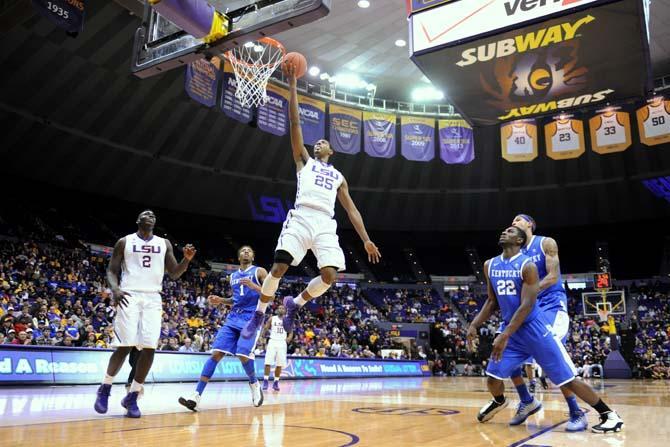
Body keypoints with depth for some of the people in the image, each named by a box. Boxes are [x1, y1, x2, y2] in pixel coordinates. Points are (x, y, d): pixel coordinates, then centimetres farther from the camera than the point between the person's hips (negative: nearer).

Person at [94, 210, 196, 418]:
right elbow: (111, 270, 5)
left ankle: (132, 397, 7)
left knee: (149, 348, -5)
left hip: (153, 299, 3)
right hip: (129, 296, -3)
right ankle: (104, 389, 14)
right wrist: (115, 288, -16)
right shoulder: (125, 242, 6)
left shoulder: (164, 243, 14)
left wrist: (187, 260, -7)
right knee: (125, 346, -9)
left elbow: (174, 274, 12)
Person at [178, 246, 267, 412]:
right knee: (216, 353, -8)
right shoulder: (233, 276, 20)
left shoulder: (260, 271, 3)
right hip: (233, 317, 5)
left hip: (252, 317, -5)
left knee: (243, 354, -19)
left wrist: (253, 286, -18)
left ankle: (254, 384, 12)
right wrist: (221, 300, 10)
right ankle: (196, 396, -11)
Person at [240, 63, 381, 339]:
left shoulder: (338, 176, 30)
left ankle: (294, 304, 14)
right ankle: (259, 315, 7)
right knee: (279, 266, -14)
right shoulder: (304, 160, 24)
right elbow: (295, 123, 14)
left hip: (325, 224, 3)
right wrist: (293, 85, 10)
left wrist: (366, 239, 11)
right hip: (301, 218, -2)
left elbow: (351, 208, 22)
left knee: (329, 276, -13)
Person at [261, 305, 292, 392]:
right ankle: (266, 381, -3)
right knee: (268, 362, -10)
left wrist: (289, 338, -10)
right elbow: (265, 329, 7)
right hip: (272, 342, -2)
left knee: (279, 364, 1)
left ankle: (276, 383, 11)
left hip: (282, 343, 2)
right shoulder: (272, 319, 6)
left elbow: (291, 332, 10)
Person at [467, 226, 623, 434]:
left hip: (535, 329, -5)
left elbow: (527, 305, -21)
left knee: (568, 379, -3)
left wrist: (505, 335, -27)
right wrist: (474, 325, 3)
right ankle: (499, 402, 35)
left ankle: (609, 415, 14)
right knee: (492, 377, 2)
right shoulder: (490, 266, 4)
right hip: (511, 330, 5)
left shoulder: (528, 266, -16)